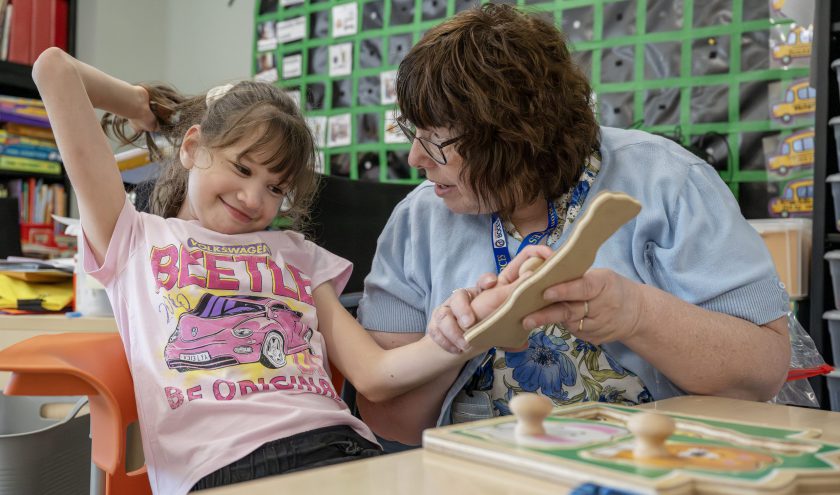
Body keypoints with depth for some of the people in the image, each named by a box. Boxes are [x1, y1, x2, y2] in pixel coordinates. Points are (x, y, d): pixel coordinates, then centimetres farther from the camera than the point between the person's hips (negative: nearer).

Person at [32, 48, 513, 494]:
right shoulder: (136, 240, 18)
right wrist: (147, 105, 32)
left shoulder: (297, 255, 26)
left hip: (340, 443, 3)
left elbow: (374, 376, 13)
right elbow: (54, 68, 16)